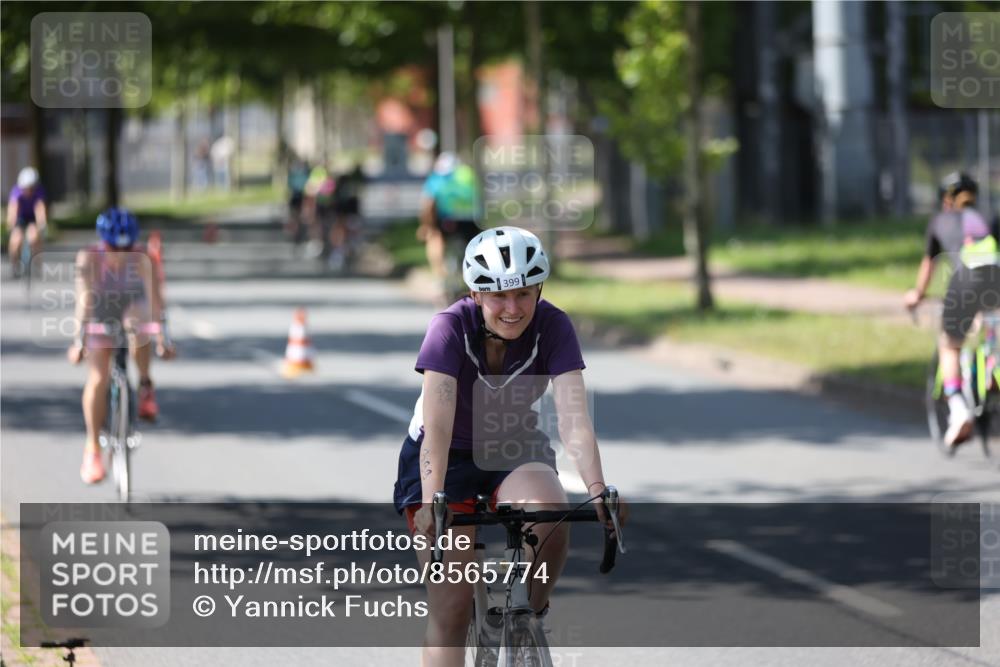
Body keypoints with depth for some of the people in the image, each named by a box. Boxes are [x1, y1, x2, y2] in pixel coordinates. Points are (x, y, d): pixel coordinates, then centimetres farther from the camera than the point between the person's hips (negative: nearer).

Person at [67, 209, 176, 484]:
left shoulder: (141, 257, -27)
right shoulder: (89, 258, -28)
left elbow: (154, 296, -32)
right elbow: (84, 300, -35)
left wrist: (162, 337, -41)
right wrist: (79, 340, -45)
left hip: (132, 308, 0)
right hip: (101, 319, 0)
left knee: (137, 324, -37)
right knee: (98, 378, -13)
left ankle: (145, 386, -14)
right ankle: (92, 448, -1)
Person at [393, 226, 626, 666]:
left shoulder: (553, 328, -20)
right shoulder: (450, 328, -25)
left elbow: (573, 418, -29)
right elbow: (437, 425, -35)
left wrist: (597, 489, -45)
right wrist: (431, 502, -49)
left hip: (515, 452, 2)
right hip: (448, 458, -1)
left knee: (550, 515, -32)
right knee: (450, 608, -12)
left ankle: (531, 616, -6)